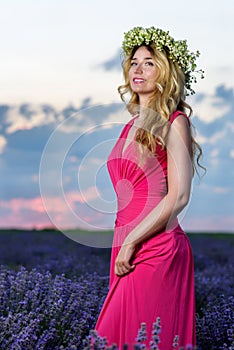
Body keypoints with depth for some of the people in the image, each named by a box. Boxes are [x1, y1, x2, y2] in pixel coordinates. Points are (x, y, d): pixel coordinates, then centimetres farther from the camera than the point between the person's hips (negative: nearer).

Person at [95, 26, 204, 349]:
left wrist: (131, 242, -13)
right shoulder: (132, 125, 17)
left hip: (157, 248, -8)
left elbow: (178, 197, -14)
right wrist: (122, 245, 13)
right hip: (126, 248, 8)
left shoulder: (174, 122, -5)